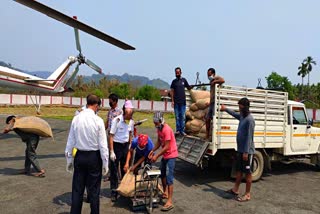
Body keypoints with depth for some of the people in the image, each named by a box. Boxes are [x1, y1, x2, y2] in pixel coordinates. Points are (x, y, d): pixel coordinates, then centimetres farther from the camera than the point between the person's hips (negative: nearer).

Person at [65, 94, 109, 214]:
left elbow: (70, 141, 3)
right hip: (94, 157, -3)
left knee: (77, 189, 15)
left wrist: (69, 159, 14)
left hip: (80, 156, 3)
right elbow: (103, 144, -12)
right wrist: (105, 163, -2)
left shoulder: (76, 119, -3)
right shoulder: (98, 120, -14)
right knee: (94, 190, 10)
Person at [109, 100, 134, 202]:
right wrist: (111, 152, -17)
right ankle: (114, 192, 15)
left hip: (125, 146, 5)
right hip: (116, 146, -5)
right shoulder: (116, 120, -18)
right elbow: (111, 136, -15)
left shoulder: (131, 121, -2)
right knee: (114, 170, 3)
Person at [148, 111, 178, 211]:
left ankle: (170, 202, -4)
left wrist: (157, 156, -23)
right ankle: (165, 193, 39)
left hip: (171, 155, -9)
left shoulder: (167, 130, -25)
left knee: (169, 178, -9)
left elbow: (167, 147, -25)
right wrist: (152, 151, -2)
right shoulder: (159, 128, 3)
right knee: (162, 174, 20)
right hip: (165, 155, 9)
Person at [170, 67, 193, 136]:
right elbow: (172, 91, 4)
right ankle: (178, 130, 11)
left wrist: (192, 86, -10)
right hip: (176, 102, 0)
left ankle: (182, 130, 8)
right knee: (177, 116, 5)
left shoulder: (184, 80, 6)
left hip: (183, 101, 0)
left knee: (183, 116, 2)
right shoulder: (174, 81, 5)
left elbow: (188, 88, 12)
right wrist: (172, 100, -3)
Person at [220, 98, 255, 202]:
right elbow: (235, 114, 33)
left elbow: (249, 137, -21)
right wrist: (225, 109, 41)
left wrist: (246, 152, -21)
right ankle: (235, 189, 30)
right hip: (240, 150, 9)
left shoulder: (249, 119, -19)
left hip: (247, 151, -9)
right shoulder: (242, 116, 8)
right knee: (239, 170, 17)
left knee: (248, 172, 3)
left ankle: (247, 194, 14)